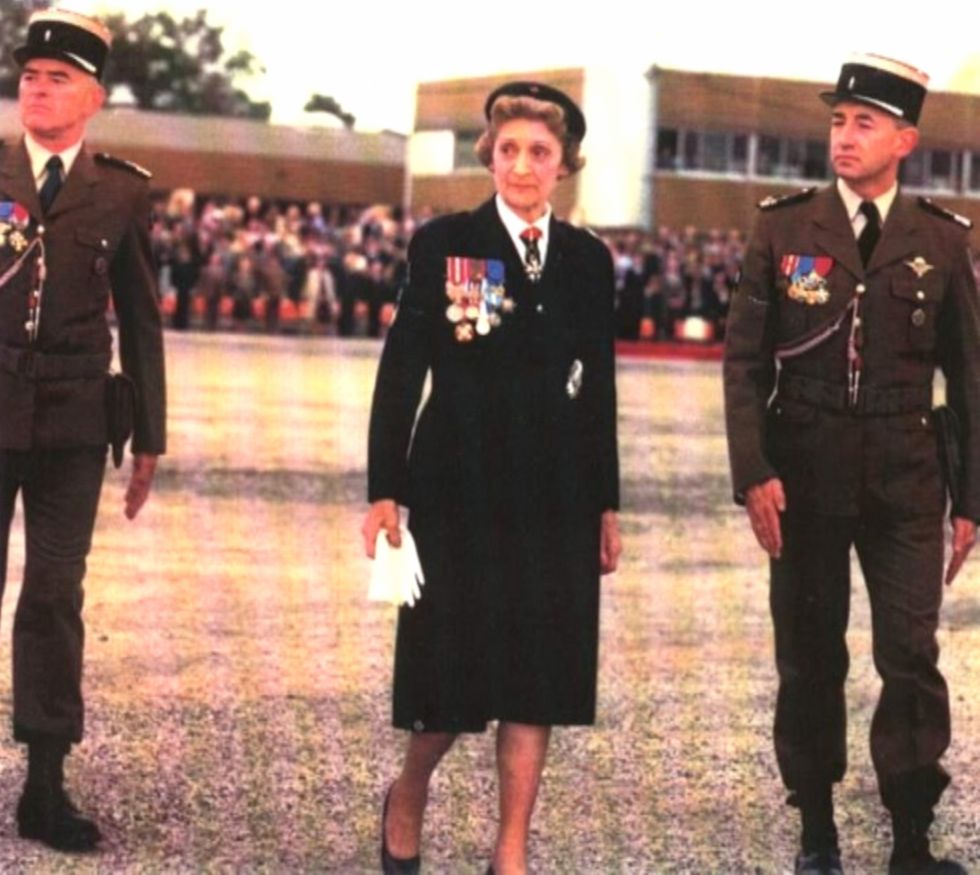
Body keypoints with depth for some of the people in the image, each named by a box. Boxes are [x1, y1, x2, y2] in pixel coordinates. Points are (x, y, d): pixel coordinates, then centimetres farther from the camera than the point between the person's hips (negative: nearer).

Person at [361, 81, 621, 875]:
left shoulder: (588, 259, 8)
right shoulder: (443, 243, -1)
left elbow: (598, 387, 11)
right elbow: (400, 371, -2)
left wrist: (606, 504, 9)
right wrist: (385, 490, -7)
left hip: (554, 493, 3)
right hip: (458, 482, -3)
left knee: (540, 669, 3)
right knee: (452, 665, 2)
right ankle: (408, 799, 30)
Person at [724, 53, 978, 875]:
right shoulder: (784, 228, 1)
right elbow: (745, 360, -1)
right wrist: (754, 474, -11)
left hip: (906, 481, 0)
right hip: (804, 475, 0)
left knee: (912, 658, -4)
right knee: (809, 658, 8)